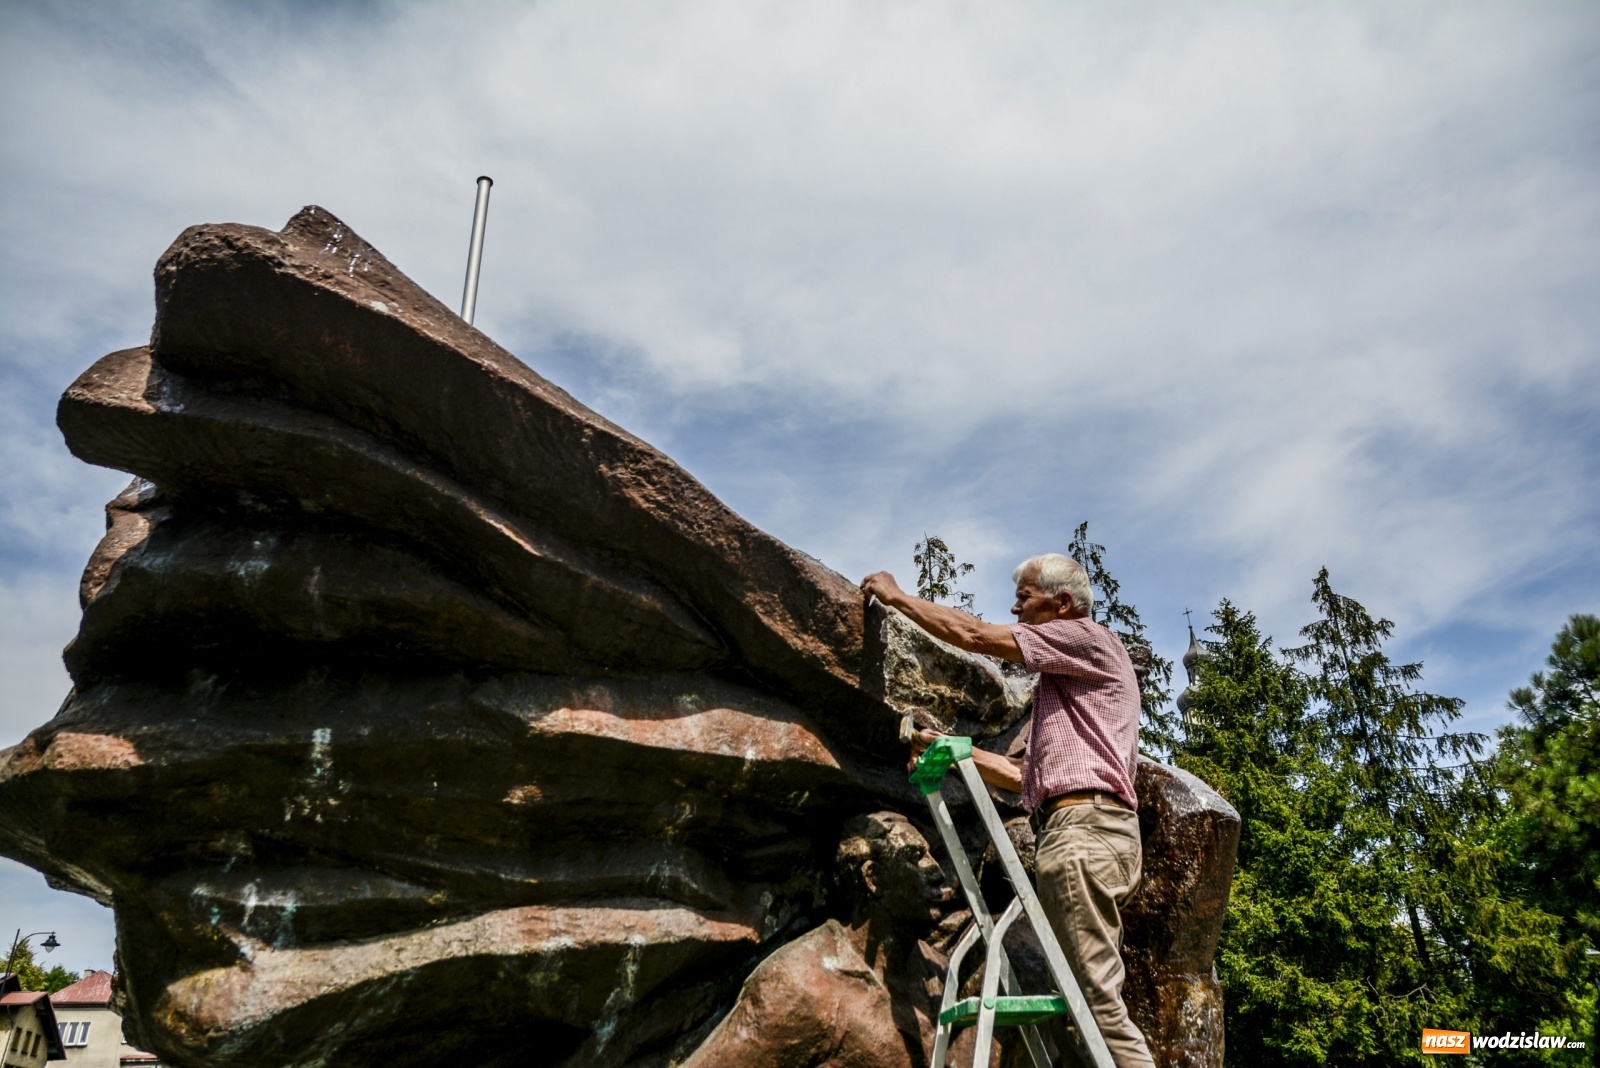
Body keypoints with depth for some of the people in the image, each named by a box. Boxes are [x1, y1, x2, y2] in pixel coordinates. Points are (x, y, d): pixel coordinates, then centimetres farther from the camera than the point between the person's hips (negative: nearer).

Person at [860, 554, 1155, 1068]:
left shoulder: (1088, 636, 3)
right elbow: (1022, 775, 26)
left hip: (1083, 826, -10)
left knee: (1098, 996, -14)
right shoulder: (1062, 684, 31)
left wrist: (896, 595, 9)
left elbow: (973, 634, -2)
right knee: (1096, 998, 4)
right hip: (1086, 829, 10)